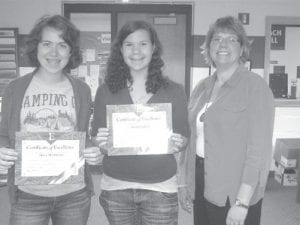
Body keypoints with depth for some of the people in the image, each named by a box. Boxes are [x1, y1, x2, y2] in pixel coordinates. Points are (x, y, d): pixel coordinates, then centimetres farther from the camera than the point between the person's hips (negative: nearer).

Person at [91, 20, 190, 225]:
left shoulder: (173, 91, -2)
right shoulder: (106, 91, 1)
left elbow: (184, 137, 5)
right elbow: (96, 138, 6)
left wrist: (178, 144, -16)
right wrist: (101, 143, -15)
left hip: (161, 187, -1)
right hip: (116, 187, 1)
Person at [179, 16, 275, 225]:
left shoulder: (255, 86, -11)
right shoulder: (202, 88, 8)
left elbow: (259, 149, -16)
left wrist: (242, 203, -19)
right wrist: (185, 183, 11)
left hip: (233, 195, -5)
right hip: (202, 189, 5)